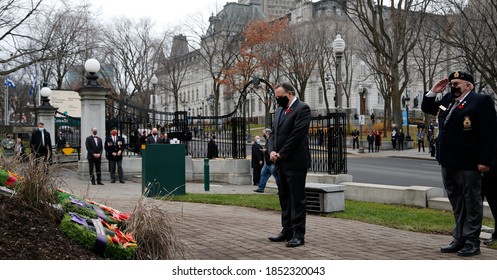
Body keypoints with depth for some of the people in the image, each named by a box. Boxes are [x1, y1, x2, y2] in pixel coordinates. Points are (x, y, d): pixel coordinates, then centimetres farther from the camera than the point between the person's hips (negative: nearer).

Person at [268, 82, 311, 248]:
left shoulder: (302, 108, -9)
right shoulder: (279, 111, 18)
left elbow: (297, 134, -17)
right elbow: (274, 134, 16)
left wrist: (281, 154, -14)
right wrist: (272, 151, -2)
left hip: (295, 163, -9)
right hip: (281, 163, 9)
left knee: (297, 199, -4)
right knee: (284, 198, 13)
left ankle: (298, 234, 1)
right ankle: (287, 231, 21)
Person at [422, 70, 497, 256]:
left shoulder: (481, 101, -9)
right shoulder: (447, 100, 13)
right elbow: (427, 108, 27)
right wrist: (433, 92, 10)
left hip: (468, 164, -7)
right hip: (448, 163, 8)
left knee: (472, 203, 4)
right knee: (457, 204, 14)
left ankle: (472, 242, 12)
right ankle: (459, 239, 23)